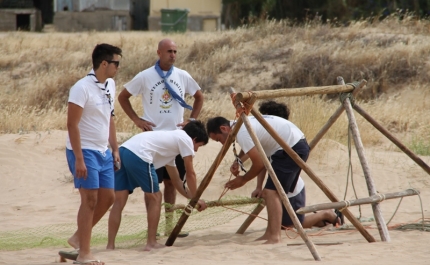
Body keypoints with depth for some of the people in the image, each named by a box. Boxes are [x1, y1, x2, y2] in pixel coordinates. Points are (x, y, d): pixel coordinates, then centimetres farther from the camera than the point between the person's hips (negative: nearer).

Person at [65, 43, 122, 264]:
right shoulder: (82, 88, -17)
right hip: (85, 152, -8)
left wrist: (115, 149, 15)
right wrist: (79, 159, -21)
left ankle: (78, 237, 23)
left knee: (107, 197, 8)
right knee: (90, 200, -6)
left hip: (103, 152, 8)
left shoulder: (110, 85, 9)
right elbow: (72, 124, -18)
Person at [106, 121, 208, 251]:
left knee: (119, 201, 10)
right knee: (155, 198, 9)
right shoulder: (186, 139, 12)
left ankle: (110, 245, 7)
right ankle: (151, 243, 11)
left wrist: (192, 197, 44)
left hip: (122, 151, 8)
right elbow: (190, 174, 15)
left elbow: (175, 180, 42)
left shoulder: (172, 139, 37)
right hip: (138, 156, -8)